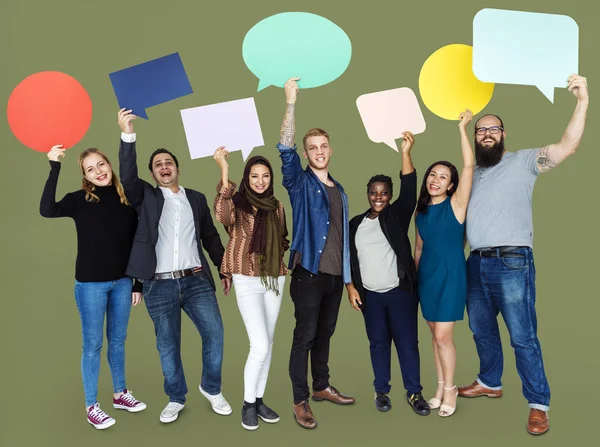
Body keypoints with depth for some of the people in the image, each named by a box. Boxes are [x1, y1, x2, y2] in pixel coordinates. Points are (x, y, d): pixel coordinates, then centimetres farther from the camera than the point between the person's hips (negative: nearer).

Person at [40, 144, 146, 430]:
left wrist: (138, 284, 8)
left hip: (122, 282, 4)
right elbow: (46, 210, -27)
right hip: (90, 284, -3)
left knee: (118, 340, 17)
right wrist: (54, 167, -28)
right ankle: (91, 407, 17)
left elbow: (135, 246, 7)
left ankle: (120, 394, 33)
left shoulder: (126, 200, 2)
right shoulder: (80, 200, -7)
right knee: (93, 344, 5)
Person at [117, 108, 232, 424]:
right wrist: (128, 135, -23)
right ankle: (176, 398, 26)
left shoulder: (196, 198, 13)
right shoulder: (146, 197, 6)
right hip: (159, 286, -1)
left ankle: (212, 389, 20)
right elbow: (127, 176, -13)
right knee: (167, 345, 8)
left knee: (214, 334, -2)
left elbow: (211, 237, 16)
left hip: (196, 280, 1)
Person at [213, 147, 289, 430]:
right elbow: (223, 217, -32)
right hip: (247, 281, -5)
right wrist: (224, 173, -36)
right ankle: (248, 404, 10)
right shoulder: (238, 202, -7)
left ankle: (259, 400, 25)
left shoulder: (276, 206, 8)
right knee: (260, 346, -11)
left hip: (274, 280, 6)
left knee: (268, 344, 11)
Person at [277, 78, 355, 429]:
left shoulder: (340, 192, 15)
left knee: (325, 333, 16)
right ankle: (300, 401, 7)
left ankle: (322, 387, 30)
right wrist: (291, 102, -23)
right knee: (305, 336, -2)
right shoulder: (300, 183, -1)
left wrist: (347, 275, 16)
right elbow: (286, 149, -18)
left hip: (335, 275, 6)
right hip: (308, 272, -5)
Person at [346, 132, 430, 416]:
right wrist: (351, 287, 2)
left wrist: (406, 153, -24)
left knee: (407, 342, 2)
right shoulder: (356, 223, 7)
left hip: (400, 291, -2)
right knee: (378, 342, 10)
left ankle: (414, 392, 13)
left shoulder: (397, 215, 0)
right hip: (369, 294, 2)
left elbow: (409, 189, -15)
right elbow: (350, 258, 10)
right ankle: (382, 390, 22)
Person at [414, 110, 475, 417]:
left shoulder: (455, 204, -8)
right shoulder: (421, 211, 7)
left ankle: (450, 389, 14)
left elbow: (468, 166, -20)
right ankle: (440, 386, 26)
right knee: (435, 335, 12)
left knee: (442, 336, -4)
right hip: (426, 276, 5)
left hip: (451, 275, -5)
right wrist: (414, 276, 15)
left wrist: (462, 127, -18)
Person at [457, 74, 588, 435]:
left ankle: (539, 404, 6)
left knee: (523, 337, -5)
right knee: (482, 330, 18)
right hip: (477, 262, 6)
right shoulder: (472, 173, 17)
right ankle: (490, 383, 37)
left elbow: (568, 146, -12)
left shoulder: (522, 162, 1)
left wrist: (583, 102, -20)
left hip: (512, 262, -6)